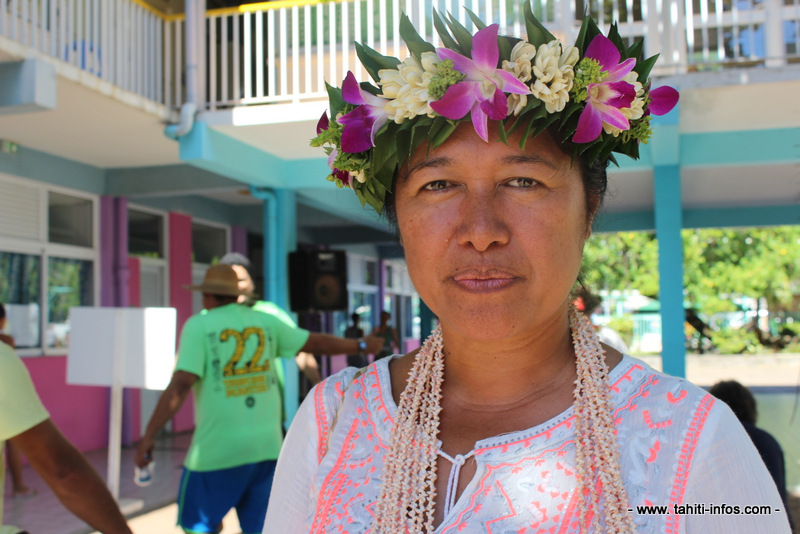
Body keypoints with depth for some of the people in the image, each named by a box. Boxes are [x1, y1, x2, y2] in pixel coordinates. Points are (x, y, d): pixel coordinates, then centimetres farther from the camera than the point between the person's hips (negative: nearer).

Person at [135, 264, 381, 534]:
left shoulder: (198, 326, -4)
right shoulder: (266, 322, 7)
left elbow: (180, 385, -15)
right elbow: (317, 342, 15)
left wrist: (148, 436, -12)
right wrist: (361, 345, 28)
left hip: (218, 448, -4)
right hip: (266, 445, 4)